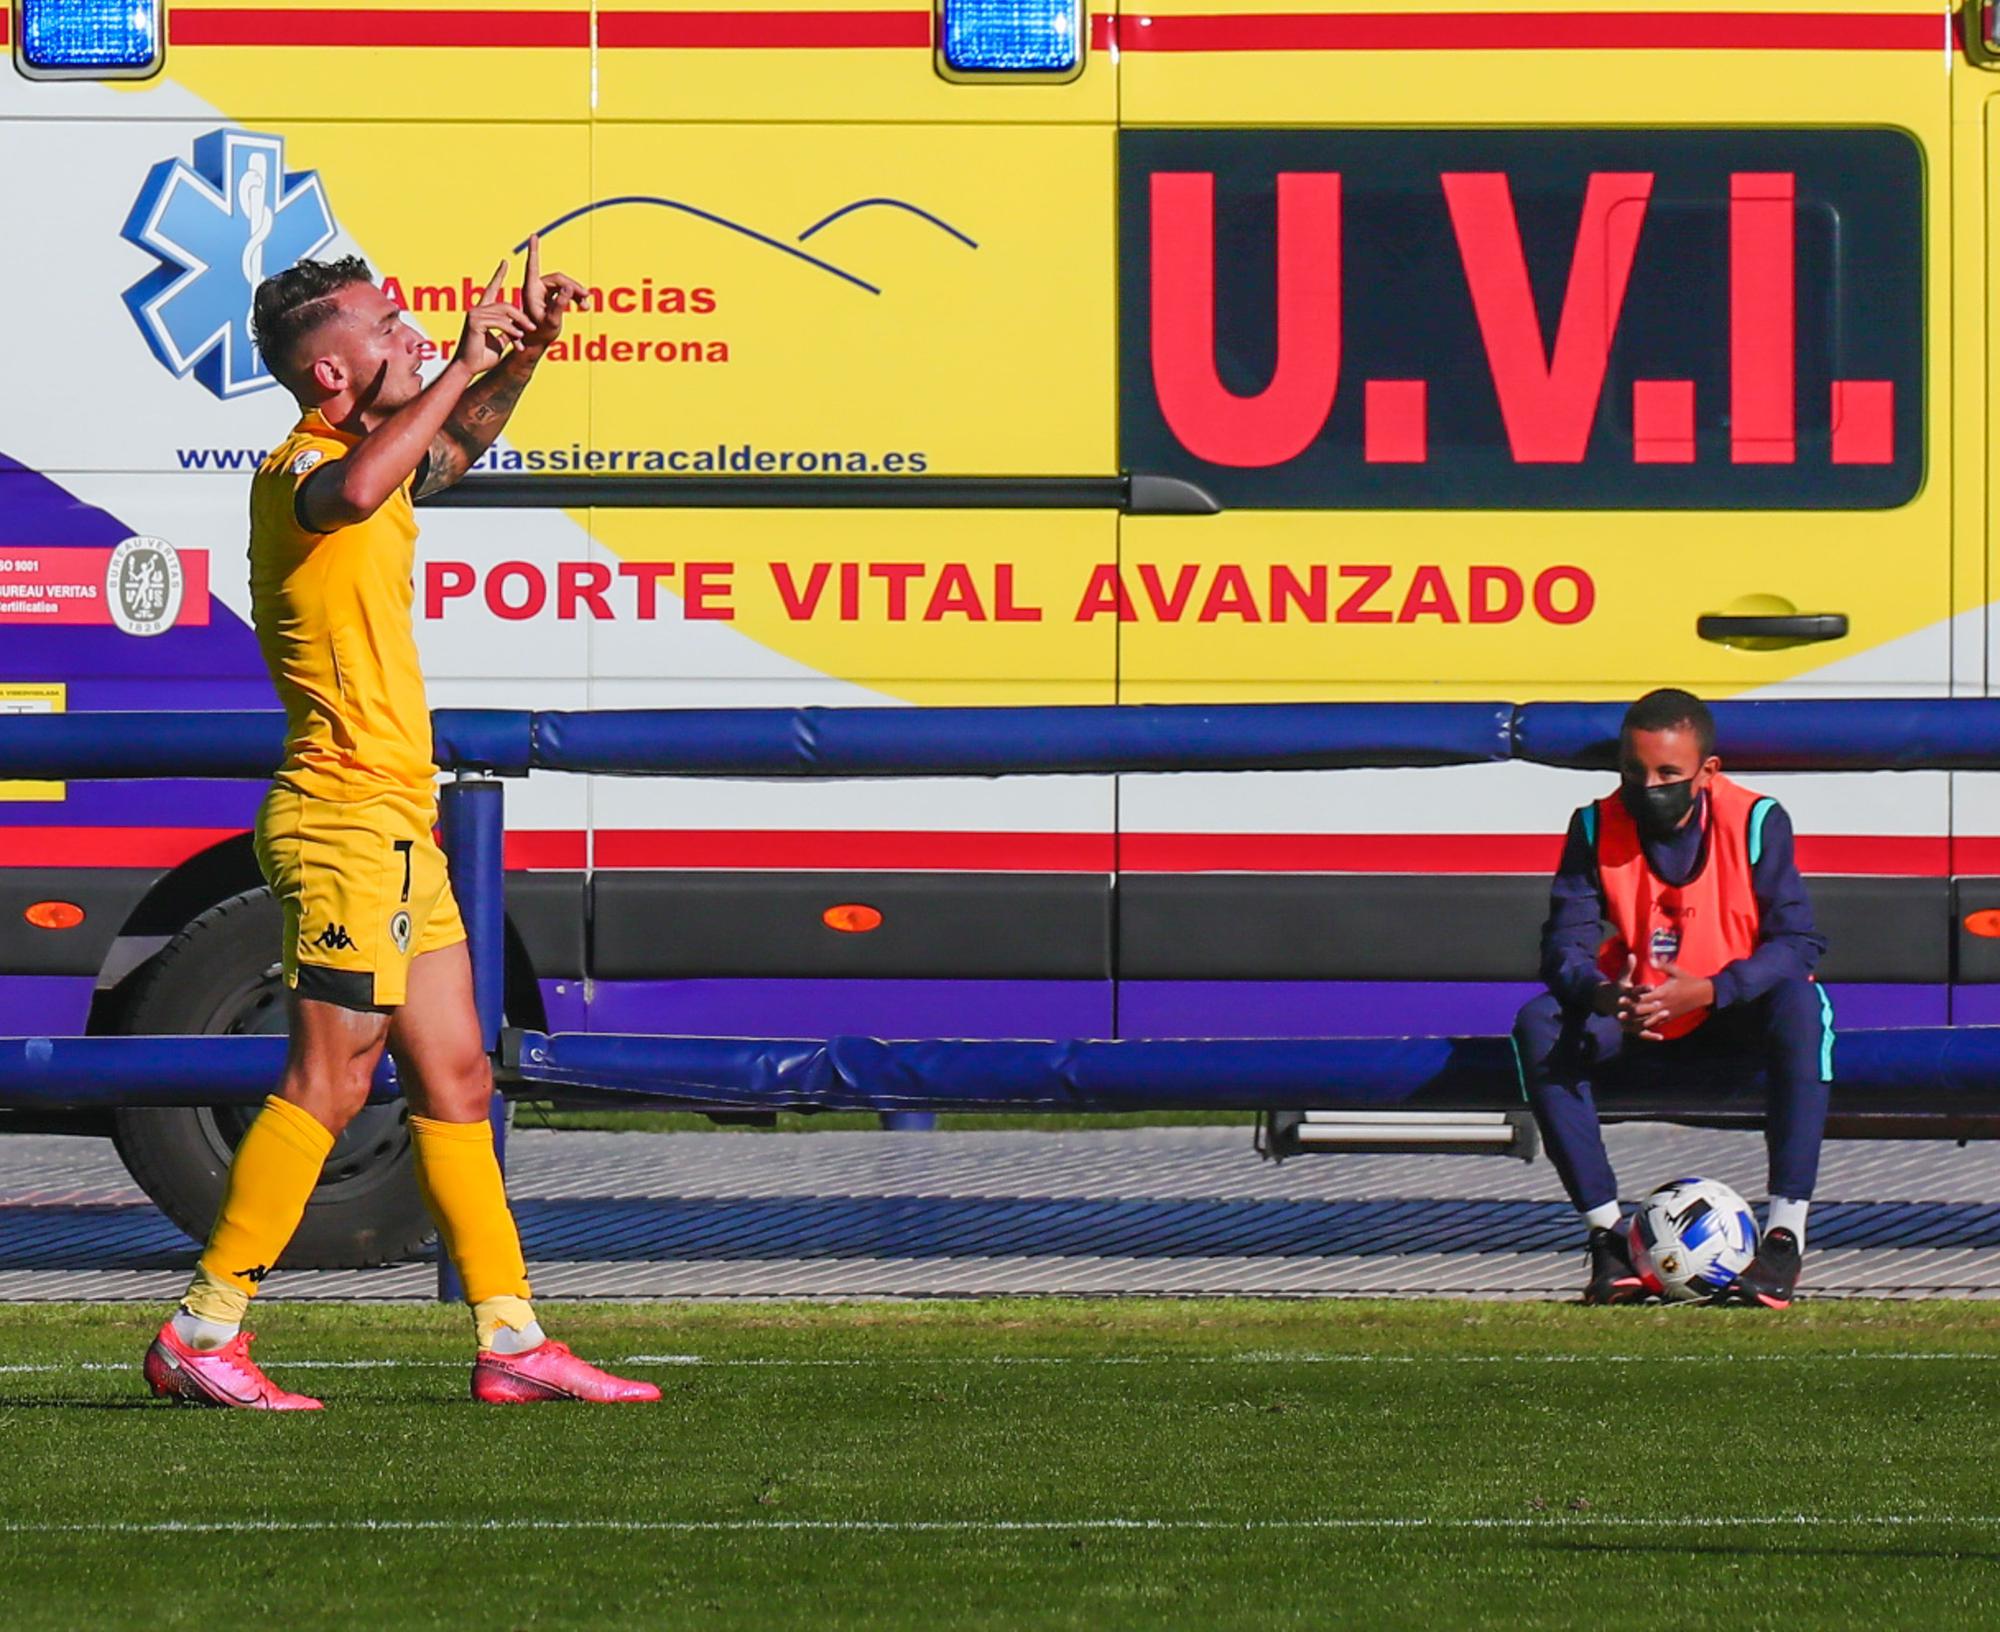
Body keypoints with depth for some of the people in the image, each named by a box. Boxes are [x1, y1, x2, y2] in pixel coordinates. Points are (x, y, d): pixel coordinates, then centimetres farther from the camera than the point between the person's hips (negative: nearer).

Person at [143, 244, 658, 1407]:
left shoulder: (362, 455, 16)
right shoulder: (298, 471, -14)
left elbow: (454, 448, 36)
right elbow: (354, 493, -38)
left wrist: (524, 351, 19)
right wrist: (461, 368, -31)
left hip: (396, 823, 10)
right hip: (346, 817, -10)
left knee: (455, 1079, 10)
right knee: (330, 1083, -11)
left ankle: (512, 1341, 13)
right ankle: (202, 1338, -9)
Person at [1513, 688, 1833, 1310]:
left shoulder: (1756, 822, -15)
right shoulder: (1597, 827, -9)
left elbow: (1797, 943, -22)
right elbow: (1564, 946, -15)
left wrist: (1705, 991, -38)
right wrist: (1605, 995, -39)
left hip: (1732, 1019, -2)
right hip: (1635, 1022, 2)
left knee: (1801, 1006, -35)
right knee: (1539, 1026, -25)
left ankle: (1786, 1236, -36)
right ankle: (1607, 1233, -22)